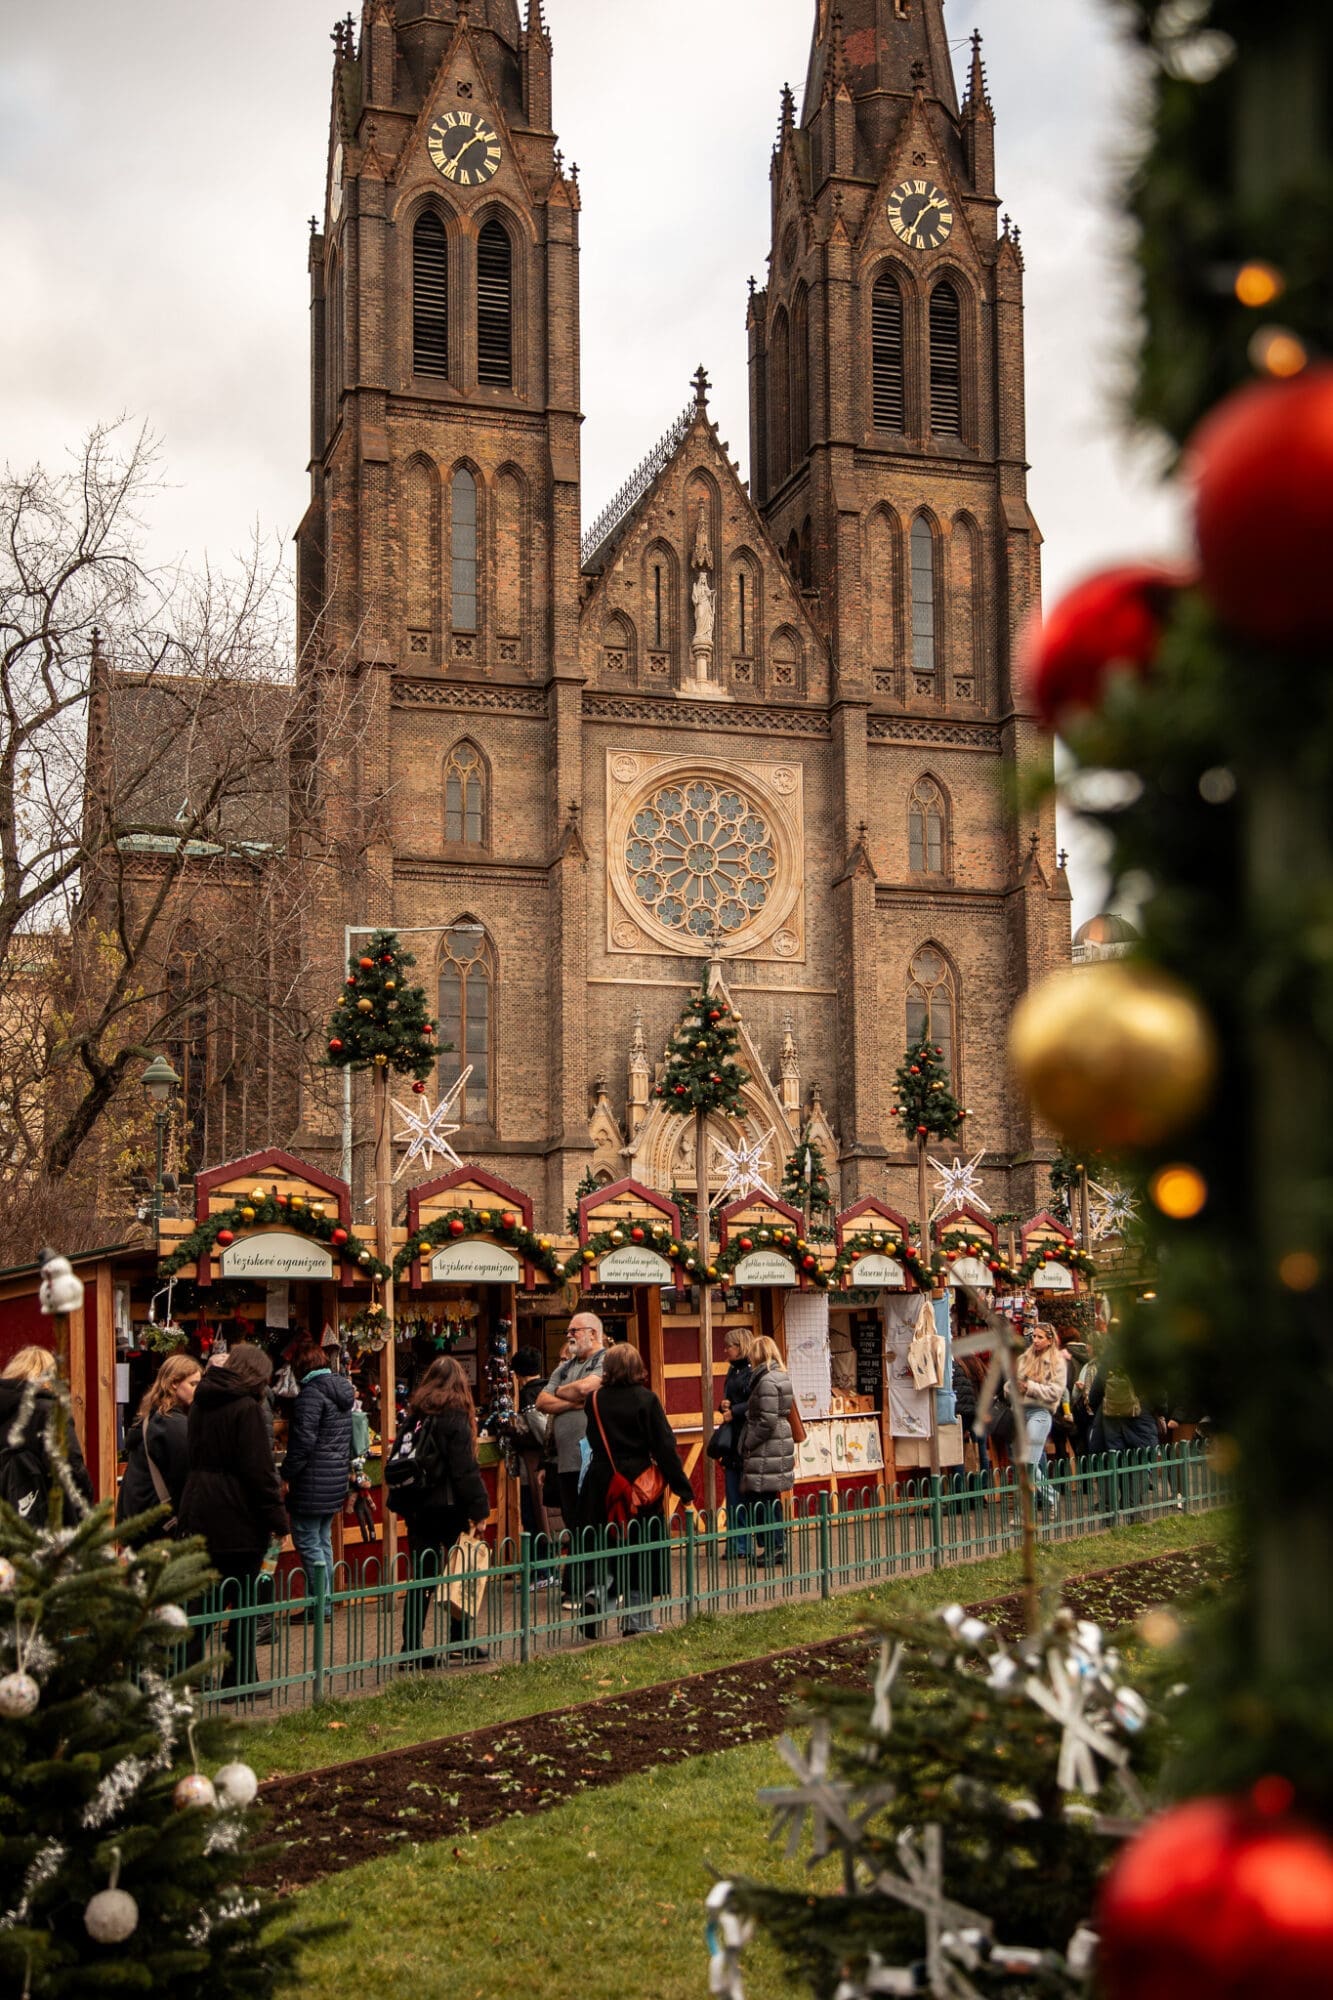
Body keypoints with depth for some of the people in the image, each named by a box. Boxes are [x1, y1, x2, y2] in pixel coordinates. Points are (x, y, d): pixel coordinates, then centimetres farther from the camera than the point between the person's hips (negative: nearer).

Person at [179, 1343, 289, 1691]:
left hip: (199, 1517, 7)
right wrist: (277, 1517, -11)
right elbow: (259, 1470, -17)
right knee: (245, 1601, 2)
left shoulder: (200, 1405, 11)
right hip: (238, 1519, -7)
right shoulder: (246, 1408, -14)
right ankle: (239, 1680, 5)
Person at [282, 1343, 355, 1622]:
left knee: (307, 1541, -3)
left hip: (313, 1482, -9)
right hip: (336, 1479, 9)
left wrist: (287, 1474, -13)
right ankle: (326, 1602, 18)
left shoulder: (312, 1392, -14)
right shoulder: (342, 1392, 14)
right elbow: (347, 1439, 20)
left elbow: (304, 1440, -20)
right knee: (322, 1541, 15)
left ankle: (320, 1605, -2)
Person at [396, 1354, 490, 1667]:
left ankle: (411, 1647, 3)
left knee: (421, 1579, 7)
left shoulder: (415, 1414, 7)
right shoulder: (455, 1416, -11)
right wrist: (479, 1509, -11)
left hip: (418, 1508, 5)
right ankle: (459, 1642, 14)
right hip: (448, 1508, -5)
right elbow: (465, 1469, -15)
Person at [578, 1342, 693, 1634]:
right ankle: (637, 1620, 10)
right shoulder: (645, 1399, -9)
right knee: (640, 1553, 7)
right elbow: (664, 1447, -9)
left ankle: (597, 1594, -10)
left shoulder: (595, 1399, 0)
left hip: (601, 1486, 2)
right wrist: (684, 1490, -5)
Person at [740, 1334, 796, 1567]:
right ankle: (778, 1548, 20)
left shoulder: (766, 1381, -17)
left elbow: (766, 1421, -20)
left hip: (766, 1449, -10)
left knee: (758, 1498, -4)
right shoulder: (782, 1377, 12)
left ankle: (768, 1550, -2)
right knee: (772, 1498, 15)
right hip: (781, 1443, 10)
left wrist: (747, 1445, -11)